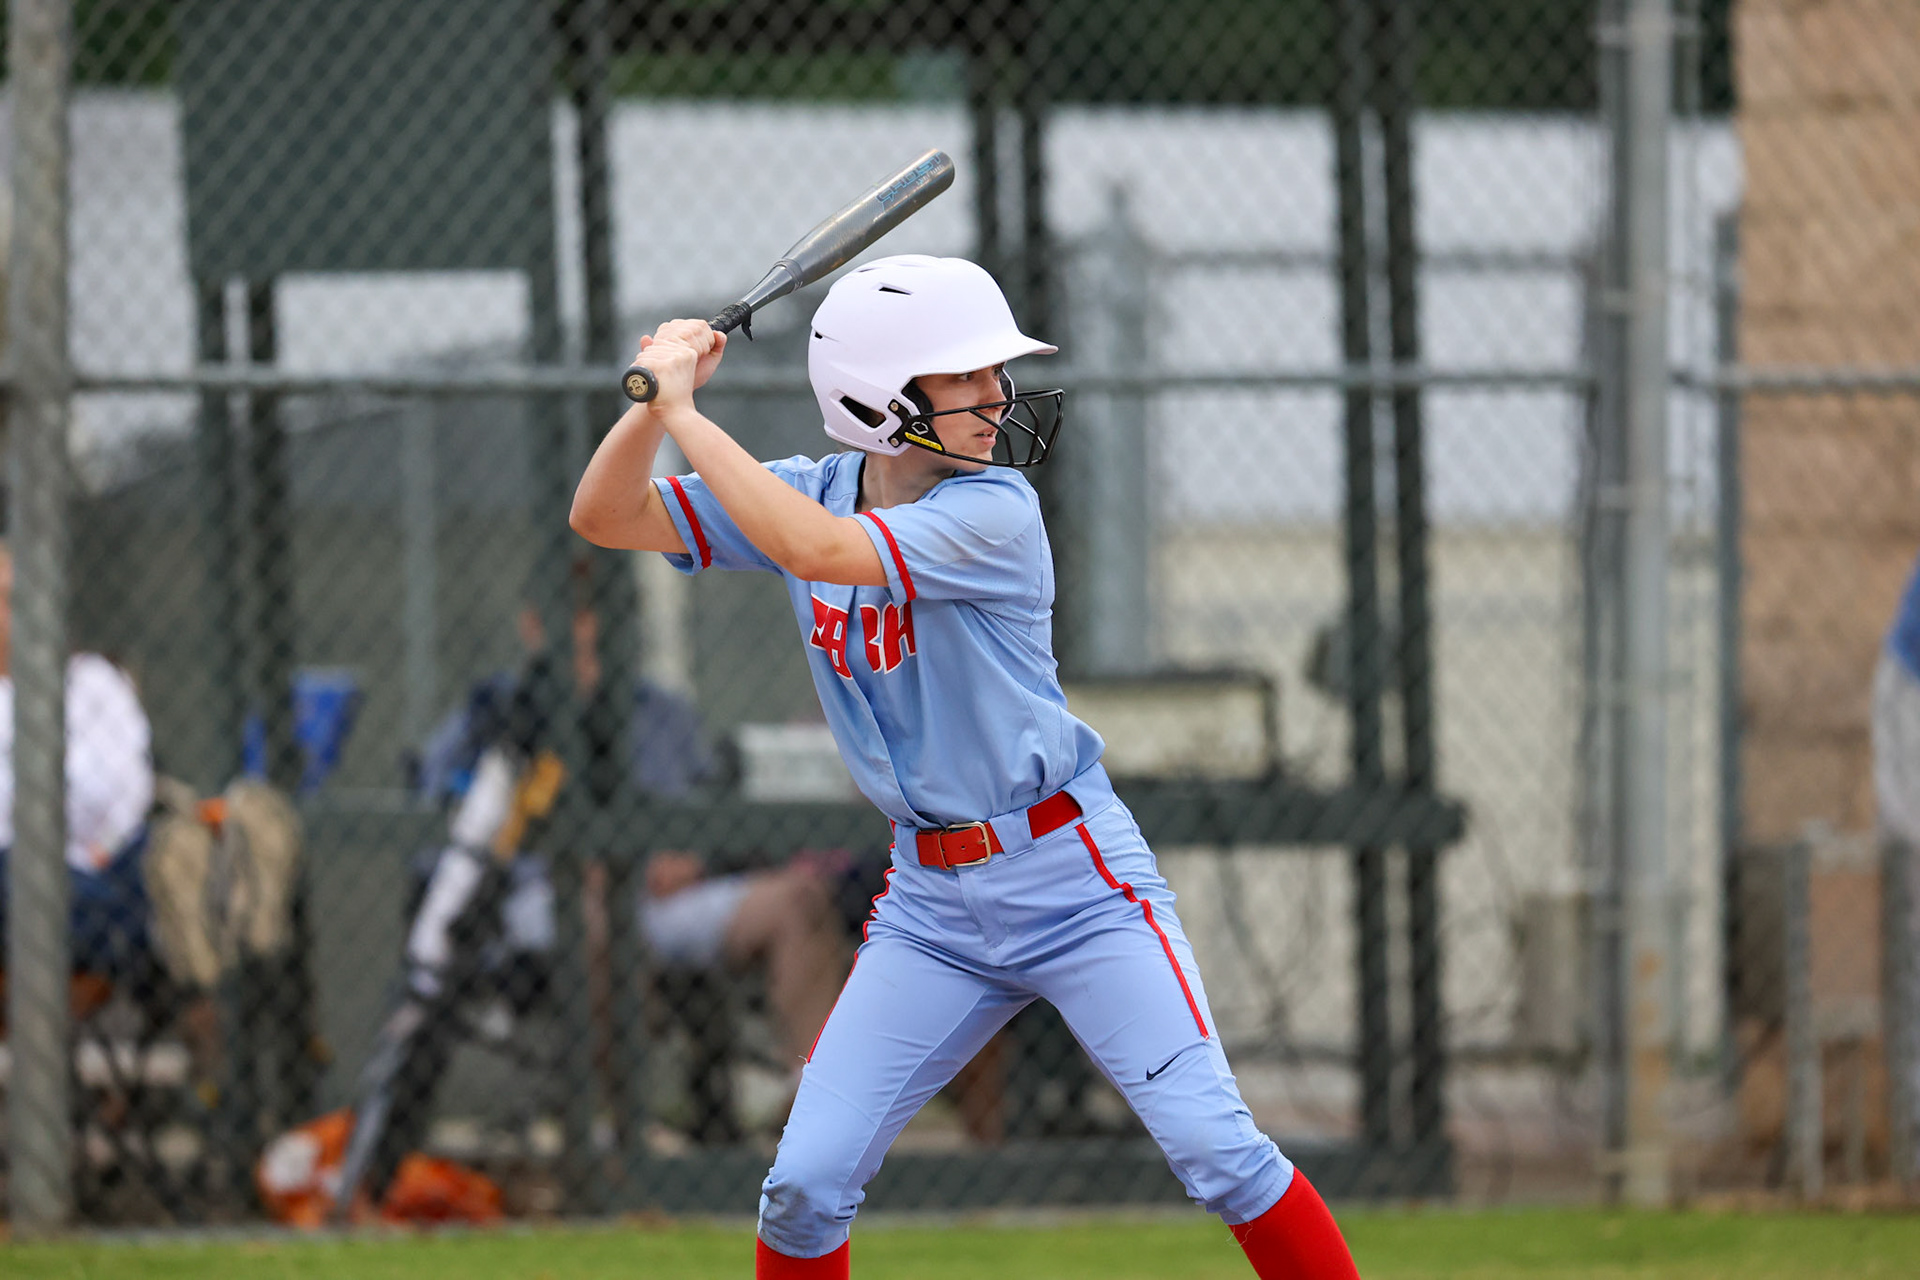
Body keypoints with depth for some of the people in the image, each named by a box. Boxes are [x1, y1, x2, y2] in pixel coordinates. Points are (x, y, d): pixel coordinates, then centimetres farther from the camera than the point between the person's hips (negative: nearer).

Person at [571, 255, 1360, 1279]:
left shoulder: (995, 512, -17)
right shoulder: (808, 494, 1)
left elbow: (822, 550, -32)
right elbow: (605, 517, 0)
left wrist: (687, 416, -28)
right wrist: (661, 396, -17)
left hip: (1073, 878, -5)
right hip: (932, 901, 5)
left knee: (1218, 1153, -14)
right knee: (805, 1186, -3)